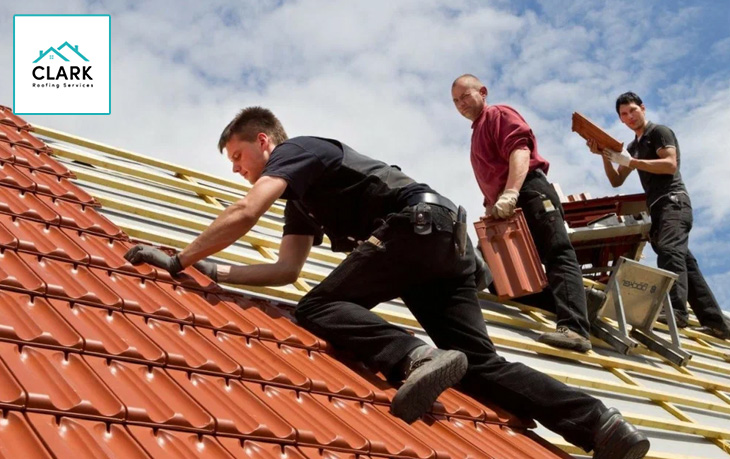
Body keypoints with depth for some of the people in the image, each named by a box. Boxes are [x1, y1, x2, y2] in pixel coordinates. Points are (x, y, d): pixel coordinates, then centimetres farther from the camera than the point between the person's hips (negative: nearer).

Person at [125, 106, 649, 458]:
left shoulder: (294, 148, 6)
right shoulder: (301, 198, 33)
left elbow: (244, 214, -9)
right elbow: (286, 271, 29)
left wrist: (181, 260, 1)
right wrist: (216, 272, 27)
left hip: (418, 222, -9)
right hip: (448, 242, 9)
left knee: (318, 310, -10)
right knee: (482, 364, 2)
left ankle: (417, 357, -34)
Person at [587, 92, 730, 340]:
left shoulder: (660, 132, 0)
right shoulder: (633, 146, 24)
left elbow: (670, 164, -16)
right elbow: (616, 181, 21)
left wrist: (630, 162, -17)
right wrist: (605, 155, 5)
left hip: (673, 201, -9)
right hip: (659, 207, 9)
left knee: (669, 251, -28)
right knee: (683, 258, 4)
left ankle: (675, 309, -44)